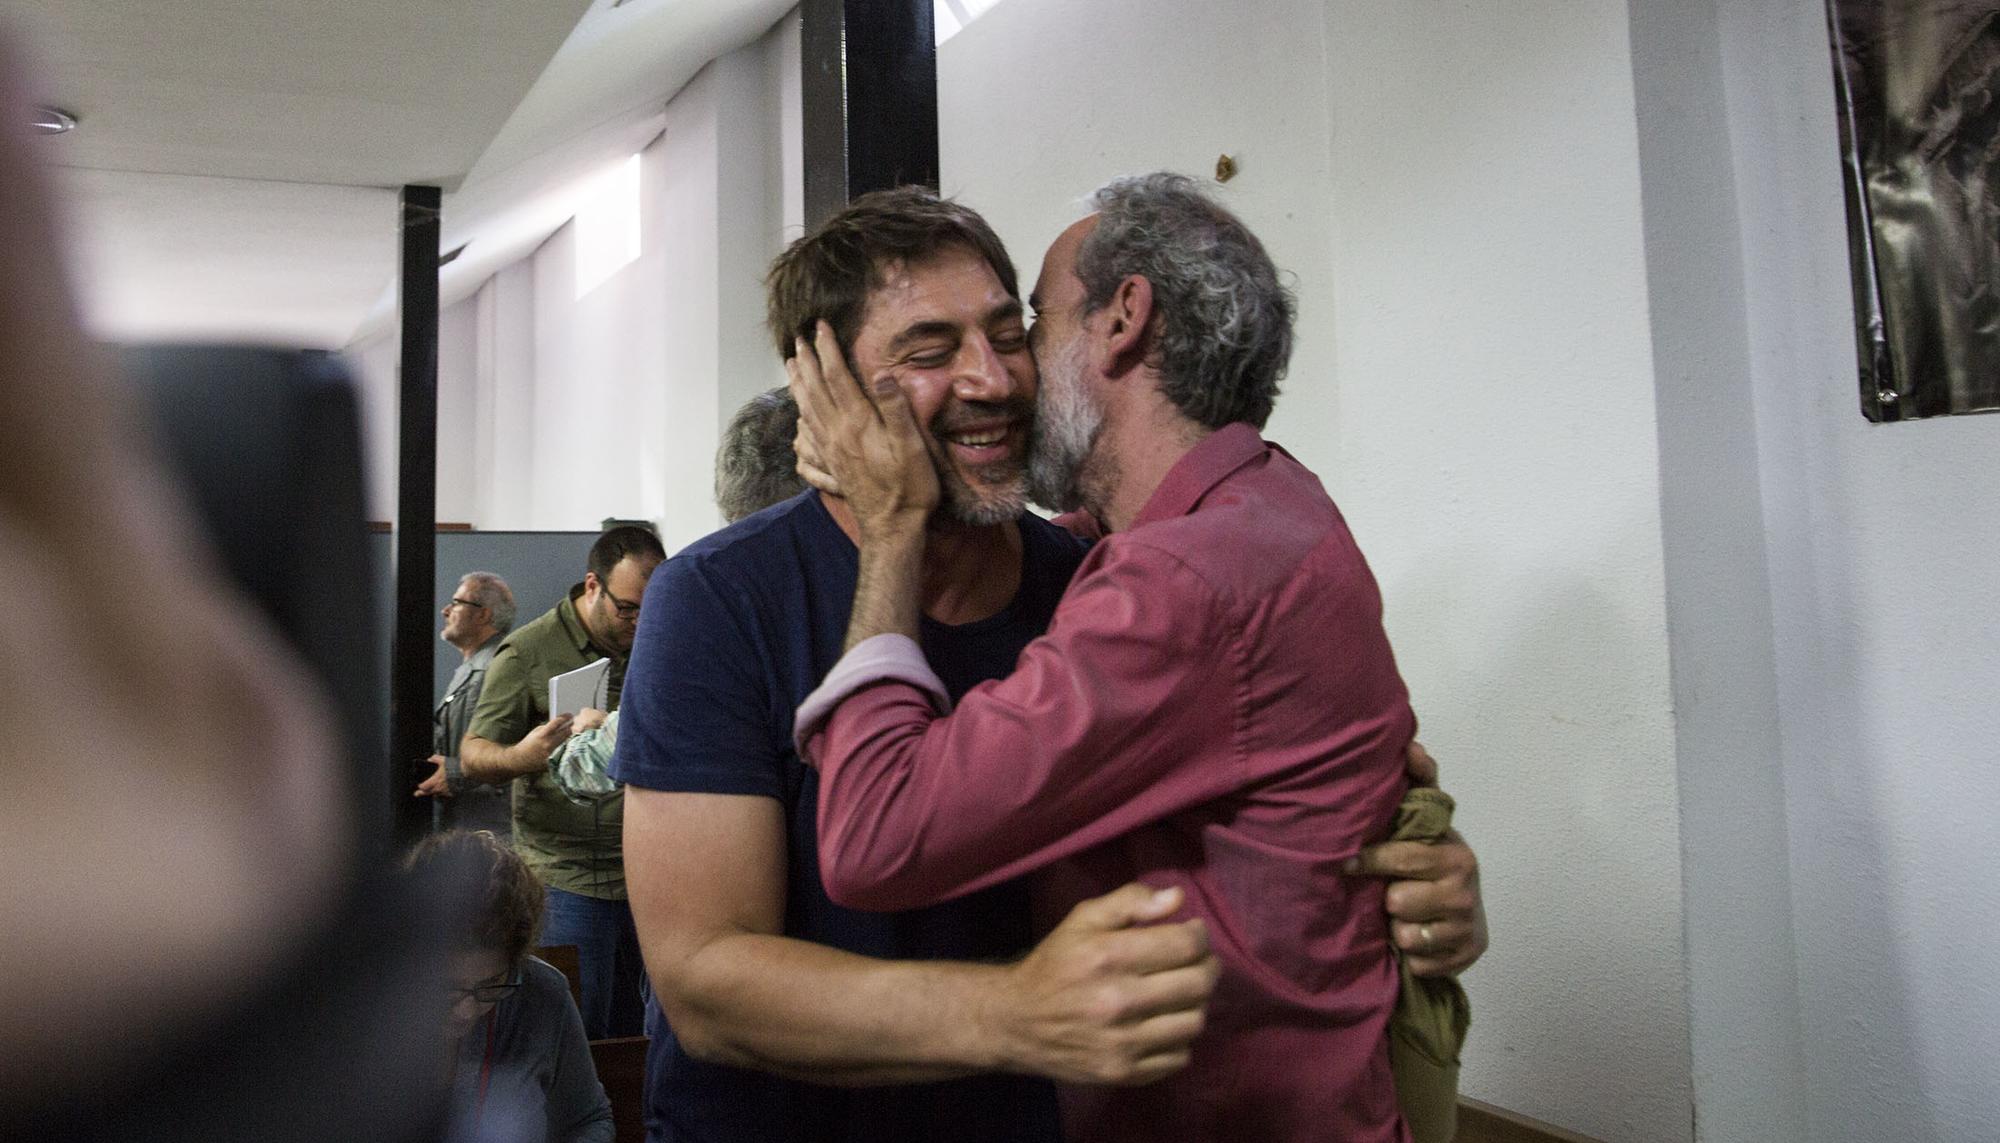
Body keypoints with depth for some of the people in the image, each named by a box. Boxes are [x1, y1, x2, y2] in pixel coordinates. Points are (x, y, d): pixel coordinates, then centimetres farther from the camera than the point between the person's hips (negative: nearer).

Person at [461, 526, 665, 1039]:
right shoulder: (528, 652, -6)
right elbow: (473, 755, -7)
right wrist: (519, 758, -28)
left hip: (644, 877, 5)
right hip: (568, 879, -4)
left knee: (633, 1033, 11)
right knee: (579, 1037, 0)